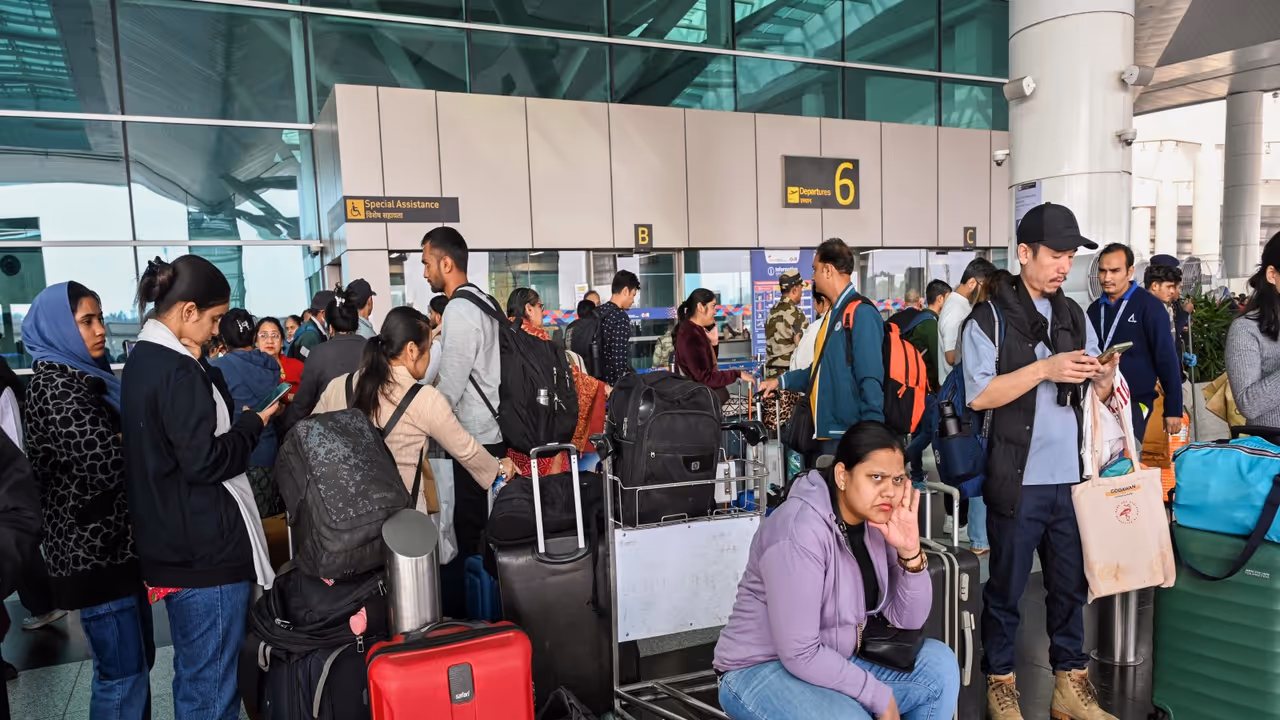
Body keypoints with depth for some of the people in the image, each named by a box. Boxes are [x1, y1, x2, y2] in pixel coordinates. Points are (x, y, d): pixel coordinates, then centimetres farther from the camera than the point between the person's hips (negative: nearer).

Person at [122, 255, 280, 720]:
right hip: (205, 546, -10)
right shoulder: (179, 371, -19)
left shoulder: (144, 359, 11)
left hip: (173, 543, 10)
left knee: (193, 672, 22)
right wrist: (255, 424, -8)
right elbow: (205, 462, -21)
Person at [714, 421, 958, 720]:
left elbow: (908, 620, -1)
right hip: (762, 670, -8)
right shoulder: (799, 531, -28)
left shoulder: (876, 521, -3)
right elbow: (799, 654, -27)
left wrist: (910, 552, -17)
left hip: (836, 662, 8)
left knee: (939, 666, -2)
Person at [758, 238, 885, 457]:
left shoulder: (861, 313, -14)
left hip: (849, 436, -9)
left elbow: (871, 380, -19)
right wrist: (782, 381, 22)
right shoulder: (833, 313, 15)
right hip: (830, 432, 9)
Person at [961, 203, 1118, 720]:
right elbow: (979, 395, -14)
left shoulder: (1075, 316, 12)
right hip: (1018, 480, -5)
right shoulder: (991, 316, -5)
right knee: (1007, 587, 7)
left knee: (1071, 585, 14)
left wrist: (1104, 378, -8)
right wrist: (1045, 370, -21)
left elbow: (1094, 395, 13)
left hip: (1071, 477, 5)